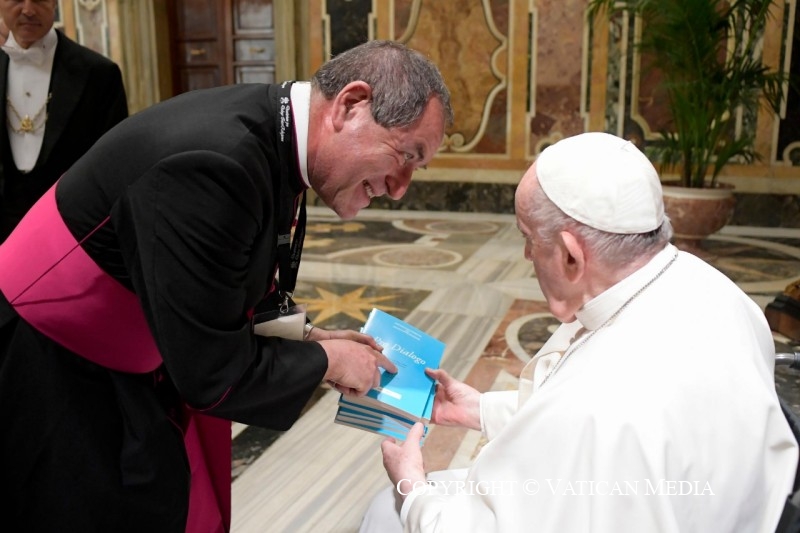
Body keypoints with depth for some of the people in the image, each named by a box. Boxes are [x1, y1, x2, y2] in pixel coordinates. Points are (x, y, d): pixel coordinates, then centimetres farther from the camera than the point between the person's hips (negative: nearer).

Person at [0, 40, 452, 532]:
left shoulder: (271, 134, -6)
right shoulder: (217, 159, -34)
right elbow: (212, 373, -28)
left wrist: (310, 339, -1)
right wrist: (326, 361, -14)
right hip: (44, 370, -8)